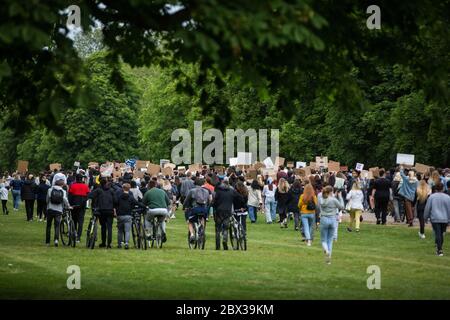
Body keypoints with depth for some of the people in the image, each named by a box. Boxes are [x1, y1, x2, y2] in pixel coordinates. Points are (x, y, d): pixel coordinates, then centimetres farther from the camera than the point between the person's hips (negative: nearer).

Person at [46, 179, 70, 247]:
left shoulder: (50, 190, 2)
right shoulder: (63, 192, 0)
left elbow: (47, 200, 1)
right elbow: (65, 200, -8)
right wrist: (68, 207, 9)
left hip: (50, 209, 1)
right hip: (59, 210, -1)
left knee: (48, 226, 12)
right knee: (57, 226, 3)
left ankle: (47, 242, 14)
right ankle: (56, 239, -21)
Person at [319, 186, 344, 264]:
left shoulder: (321, 200, 1)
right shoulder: (334, 200, -9)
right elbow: (342, 207, 2)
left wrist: (335, 196, 16)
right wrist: (339, 196, 6)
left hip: (323, 220, 1)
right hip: (332, 220, -1)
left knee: (323, 240, 9)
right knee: (330, 240, 11)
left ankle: (326, 251, -23)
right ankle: (328, 259, 9)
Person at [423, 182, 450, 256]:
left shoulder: (431, 197, -4)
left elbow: (427, 208, 0)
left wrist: (425, 217, 12)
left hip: (435, 219, -2)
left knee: (437, 234, -4)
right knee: (441, 234, 15)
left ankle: (439, 250, -13)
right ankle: (439, 248, 23)